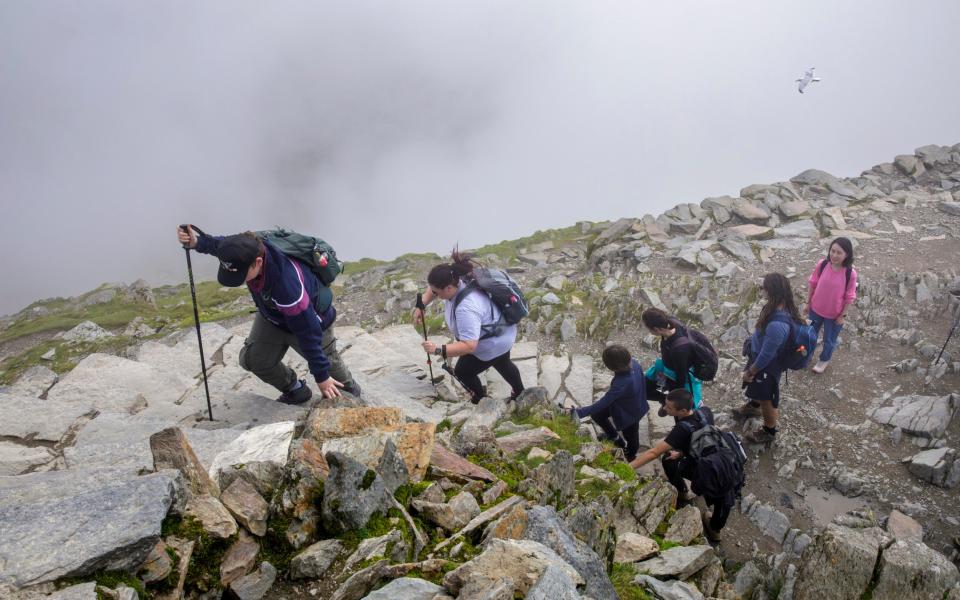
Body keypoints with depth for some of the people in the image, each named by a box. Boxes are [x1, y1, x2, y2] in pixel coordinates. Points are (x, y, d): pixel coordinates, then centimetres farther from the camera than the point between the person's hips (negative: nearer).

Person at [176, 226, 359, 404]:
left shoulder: (287, 285, -47)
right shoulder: (249, 250, -29)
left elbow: (308, 332, -36)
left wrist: (321, 376, -27)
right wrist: (198, 242, -17)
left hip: (311, 318, -6)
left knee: (328, 364, 13)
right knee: (253, 359, 2)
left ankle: (352, 394, 45)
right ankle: (295, 391, 26)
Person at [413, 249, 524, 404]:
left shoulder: (466, 309, -43)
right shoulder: (457, 280, -16)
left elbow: (469, 346, -44)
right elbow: (433, 287, 5)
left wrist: (438, 350, -44)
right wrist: (421, 306, -8)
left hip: (492, 344, -9)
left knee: (462, 372, 11)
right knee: (503, 364, 33)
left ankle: (480, 399, 39)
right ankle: (520, 393, 59)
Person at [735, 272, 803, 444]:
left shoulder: (777, 325, -43)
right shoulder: (783, 307, -15)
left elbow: (766, 356, -30)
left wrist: (750, 372, -14)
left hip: (767, 366, -8)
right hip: (761, 357, 8)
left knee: (766, 398, 18)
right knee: (757, 389, 35)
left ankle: (769, 432, 43)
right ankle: (753, 406, 64)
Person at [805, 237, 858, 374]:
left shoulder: (850, 273, -25)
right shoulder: (821, 265, -19)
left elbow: (849, 297, -13)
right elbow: (813, 284, -4)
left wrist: (842, 315, -7)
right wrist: (808, 302, 3)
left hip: (834, 314, -2)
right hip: (816, 308, 2)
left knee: (829, 340, 20)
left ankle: (824, 360, 48)